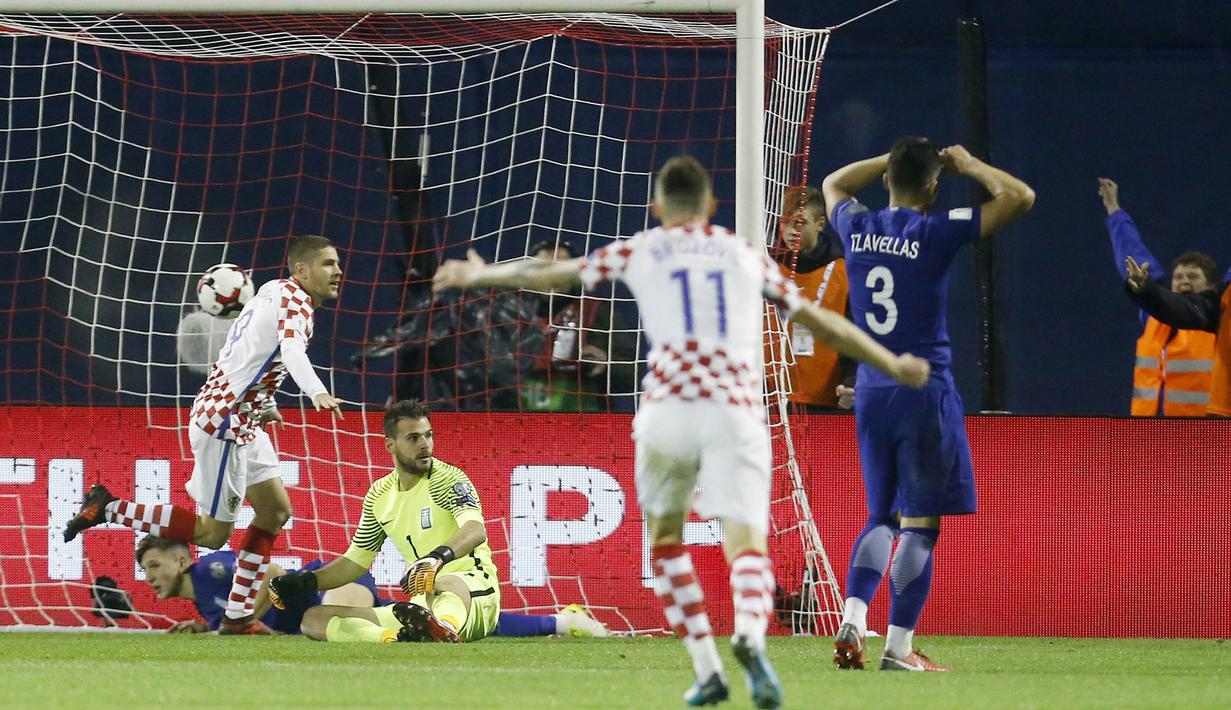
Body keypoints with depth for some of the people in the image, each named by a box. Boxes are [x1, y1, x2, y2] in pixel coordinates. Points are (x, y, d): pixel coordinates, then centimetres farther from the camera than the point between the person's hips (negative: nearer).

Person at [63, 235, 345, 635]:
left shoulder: (277, 292, 13)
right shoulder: (294, 299, -16)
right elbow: (291, 350, -37)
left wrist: (264, 405, 37)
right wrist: (317, 393, -54)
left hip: (243, 421, 11)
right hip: (224, 422, -11)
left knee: (276, 512, 12)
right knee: (213, 532, -5)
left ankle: (237, 616, 15)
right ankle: (109, 509, 2)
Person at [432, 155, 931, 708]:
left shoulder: (639, 251, 18)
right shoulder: (747, 256, 22)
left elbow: (551, 274, 32)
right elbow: (821, 323, 28)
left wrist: (481, 275, 49)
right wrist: (892, 365, 40)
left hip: (669, 407, 0)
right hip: (738, 409, 0)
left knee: (666, 538, 21)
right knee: (747, 546, -9)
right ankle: (751, 633, -41)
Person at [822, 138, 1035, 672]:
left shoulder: (857, 228, 3)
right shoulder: (936, 232, -11)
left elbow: (833, 185, 28)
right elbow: (1020, 197, -8)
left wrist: (897, 158, 25)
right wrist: (968, 166, 5)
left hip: (871, 391, 5)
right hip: (925, 392, -5)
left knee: (882, 517, 16)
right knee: (920, 523, 0)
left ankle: (852, 619, -4)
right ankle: (898, 646, -3)